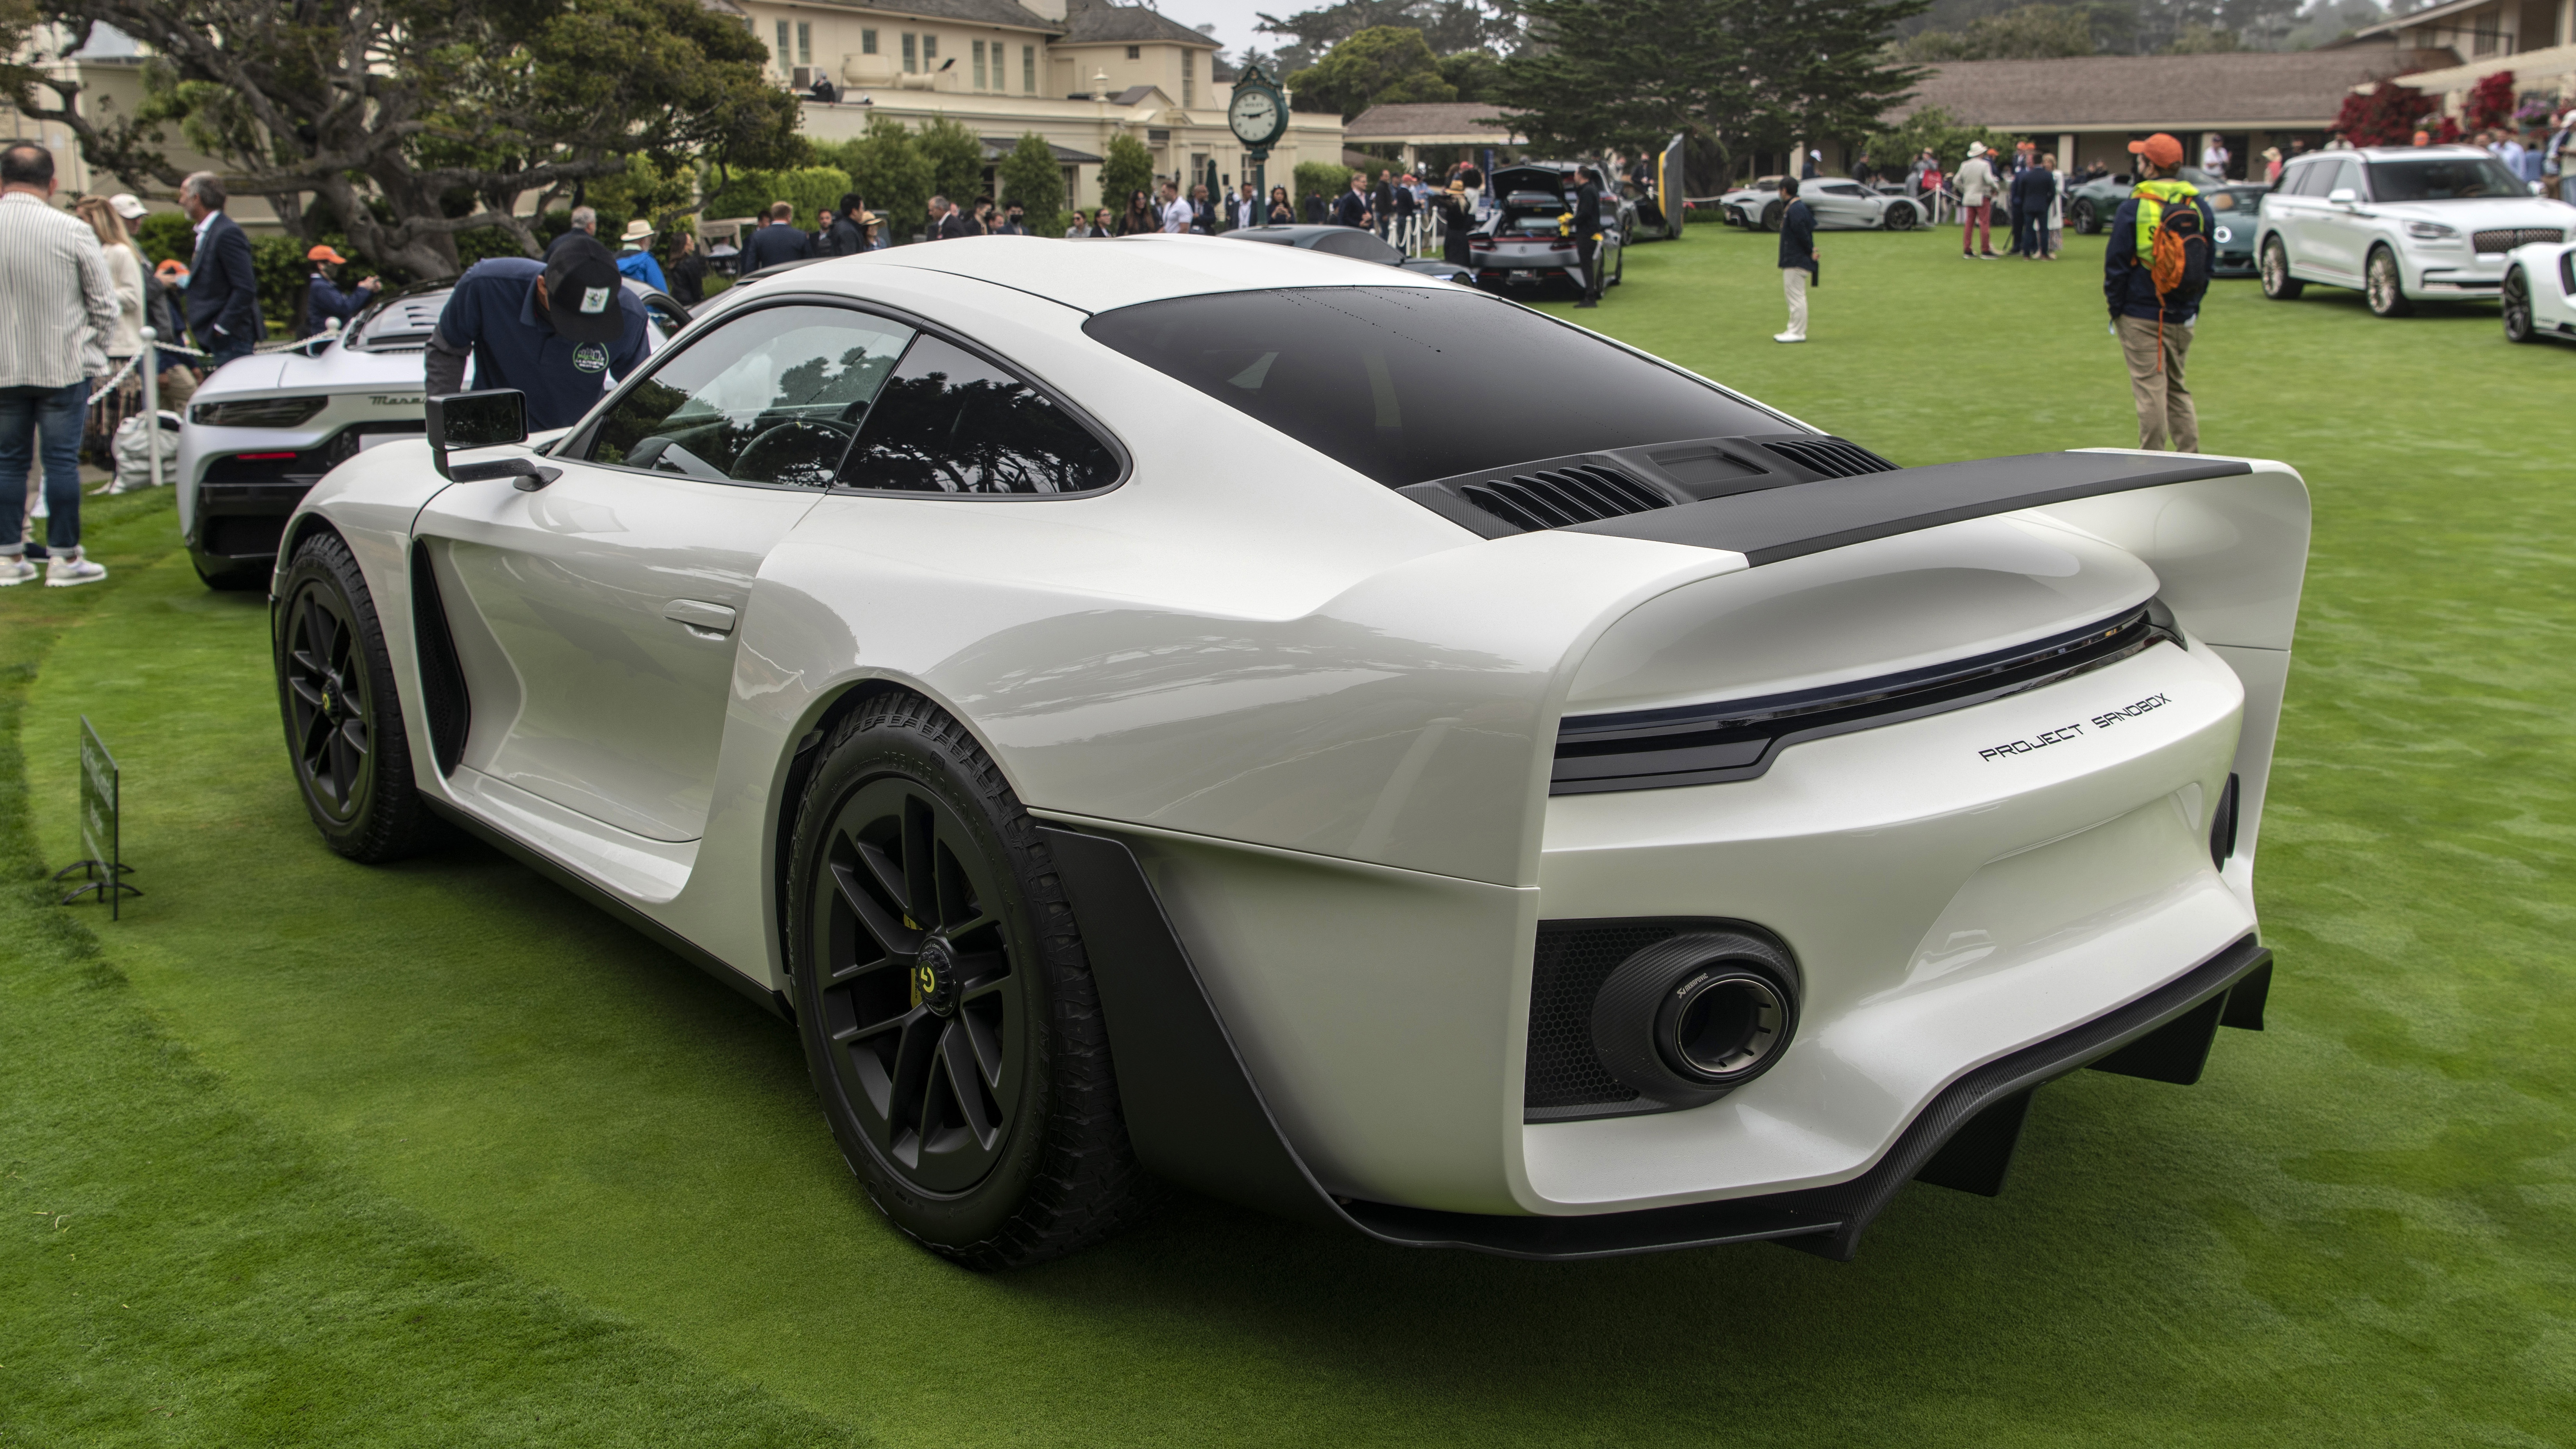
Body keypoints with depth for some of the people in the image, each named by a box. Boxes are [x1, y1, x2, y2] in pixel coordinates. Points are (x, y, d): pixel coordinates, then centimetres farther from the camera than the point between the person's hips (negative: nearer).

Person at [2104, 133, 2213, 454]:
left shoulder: (2134, 208, -10)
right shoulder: (2199, 207, 6)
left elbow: (2116, 265, -9)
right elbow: (2209, 262, 12)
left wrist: (2115, 307, 0)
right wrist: (2193, 304, 18)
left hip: (2141, 316, -5)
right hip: (2183, 317, 5)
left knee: (2151, 391, -3)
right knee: (2177, 390, 17)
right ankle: (2190, 459, 15)